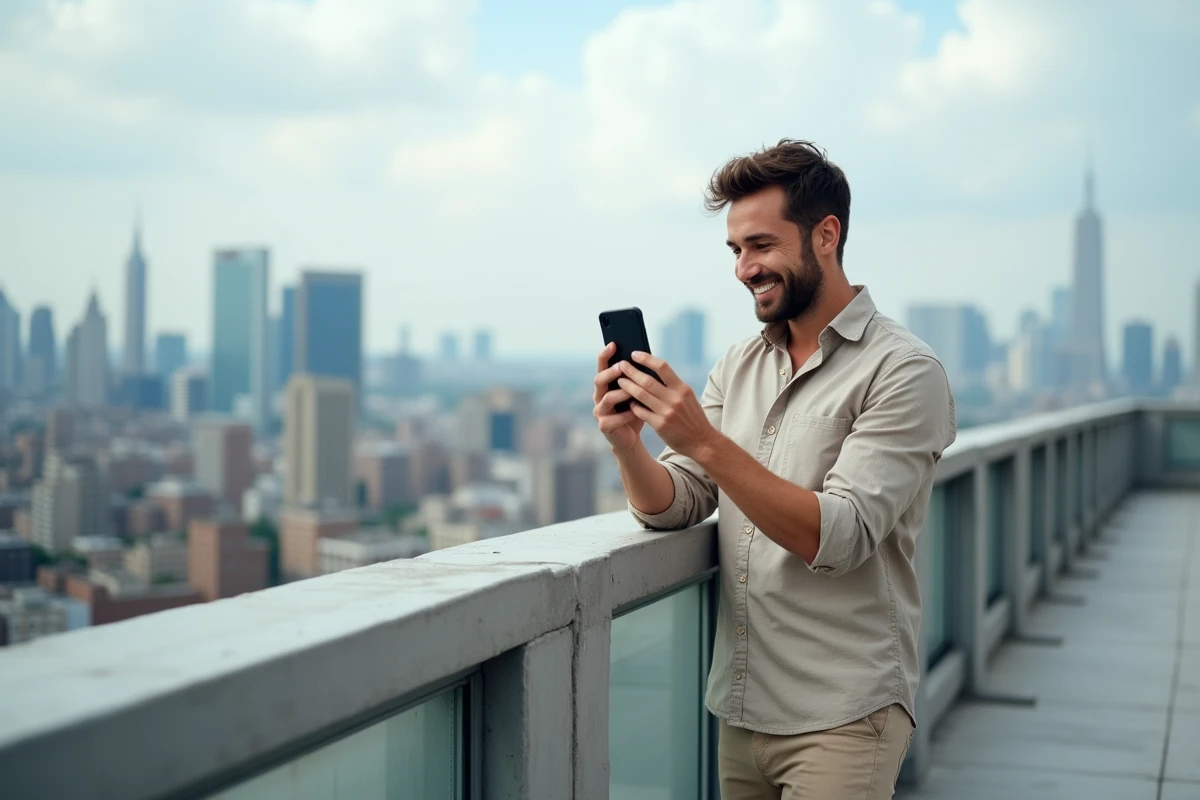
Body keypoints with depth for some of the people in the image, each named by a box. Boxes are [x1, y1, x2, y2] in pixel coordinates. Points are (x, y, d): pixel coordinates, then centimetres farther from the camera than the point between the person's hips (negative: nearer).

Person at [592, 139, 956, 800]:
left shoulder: (903, 372, -11)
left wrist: (705, 442, -27)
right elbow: (672, 507, 5)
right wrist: (626, 441, -16)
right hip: (740, 710, 6)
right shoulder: (737, 365, 10)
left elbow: (838, 537, -20)